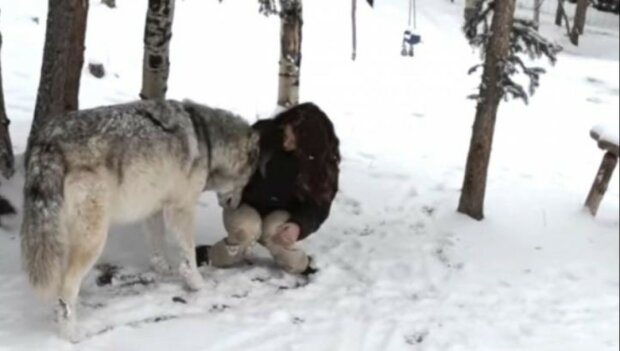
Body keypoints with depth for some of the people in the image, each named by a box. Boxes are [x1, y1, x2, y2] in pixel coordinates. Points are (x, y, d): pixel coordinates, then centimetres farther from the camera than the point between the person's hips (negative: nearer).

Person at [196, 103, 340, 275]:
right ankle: (212, 257, -6)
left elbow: (318, 204, -14)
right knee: (246, 228, -34)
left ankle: (300, 267, -6)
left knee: (274, 233, -34)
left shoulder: (321, 162, -16)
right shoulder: (263, 133, -19)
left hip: (282, 214, 0)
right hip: (246, 205, 0)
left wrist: (299, 225, -34)